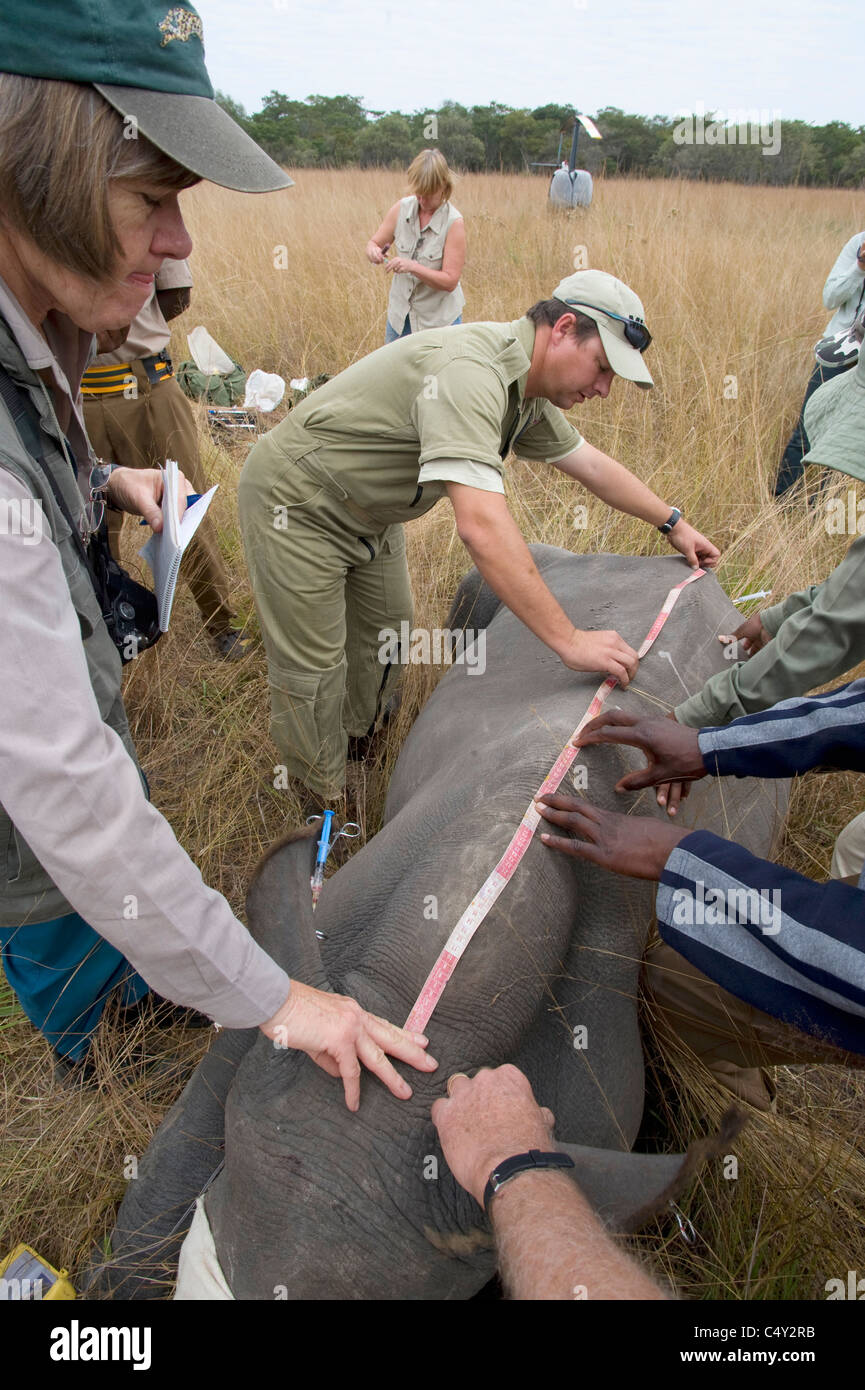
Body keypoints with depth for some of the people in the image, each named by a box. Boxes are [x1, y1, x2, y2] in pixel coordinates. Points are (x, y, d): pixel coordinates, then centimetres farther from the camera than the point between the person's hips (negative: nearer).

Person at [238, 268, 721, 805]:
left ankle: (358, 735, 42)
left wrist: (673, 523, 18)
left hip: (367, 512, 9)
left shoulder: (528, 389, -3)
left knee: (386, 631, 19)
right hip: (297, 504, -9)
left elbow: (590, 462, 13)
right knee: (314, 669, -1)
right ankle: (326, 804, 18)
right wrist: (570, 640, -42)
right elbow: (482, 525, -45)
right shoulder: (469, 372, -35)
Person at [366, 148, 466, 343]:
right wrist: (373, 251, -20)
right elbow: (374, 242, 5)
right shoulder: (402, 208, -4)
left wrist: (412, 267, -31)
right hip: (400, 313, 4)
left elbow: (450, 281, -19)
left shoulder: (454, 222, -17)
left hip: (438, 318, -4)